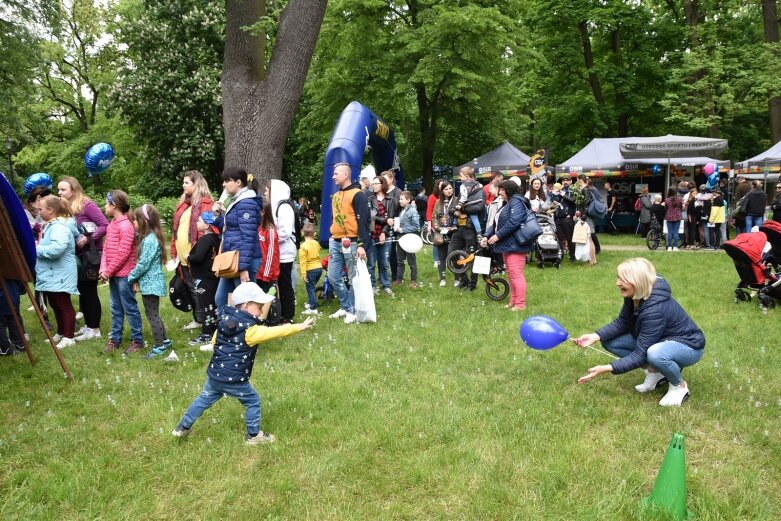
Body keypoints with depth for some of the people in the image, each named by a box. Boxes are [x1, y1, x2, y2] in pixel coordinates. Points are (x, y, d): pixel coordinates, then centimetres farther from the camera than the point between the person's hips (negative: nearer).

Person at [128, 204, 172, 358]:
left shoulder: (149, 240, -20)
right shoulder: (149, 237, 11)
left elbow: (143, 264, -21)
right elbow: (142, 261, 14)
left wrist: (131, 277, -7)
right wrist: (136, 278, 4)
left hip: (150, 283, -10)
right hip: (150, 282, 10)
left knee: (152, 315, -2)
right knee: (153, 314, 18)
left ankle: (159, 346, 6)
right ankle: (164, 340, 27)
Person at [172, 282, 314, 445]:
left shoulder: (224, 319, 1)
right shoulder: (250, 330, -20)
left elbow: (215, 341, 13)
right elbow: (275, 332, -24)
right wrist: (298, 327, -20)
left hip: (214, 375, 7)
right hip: (235, 381, -6)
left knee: (204, 399, 26)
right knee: (253, 402, 14)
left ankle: (183, 427, 35)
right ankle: (254, 435, 25)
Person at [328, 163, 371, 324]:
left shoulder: (357, 195, -10)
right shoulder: (335, 196, 16)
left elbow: (363, 220, -14)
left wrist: (362, 244, -20)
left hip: (351, 243, -8)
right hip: (335, 243, 8)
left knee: (354, 279, 1)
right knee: (333, 277, 9)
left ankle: (352, 310, 12)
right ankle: (345, 306, 23)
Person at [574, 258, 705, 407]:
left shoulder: (655, 309, -36)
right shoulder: (634, 296, -13)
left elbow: (640, 356, -32)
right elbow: (622, 323, 0)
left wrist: (607, 368, -36)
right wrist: (595, 336, -16)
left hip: (687, 346, -8)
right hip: (660, 341, 8)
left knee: (655, 354, -41)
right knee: (610, 342, -6)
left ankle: (680, 386, -10)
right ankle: (655, 372, 5)